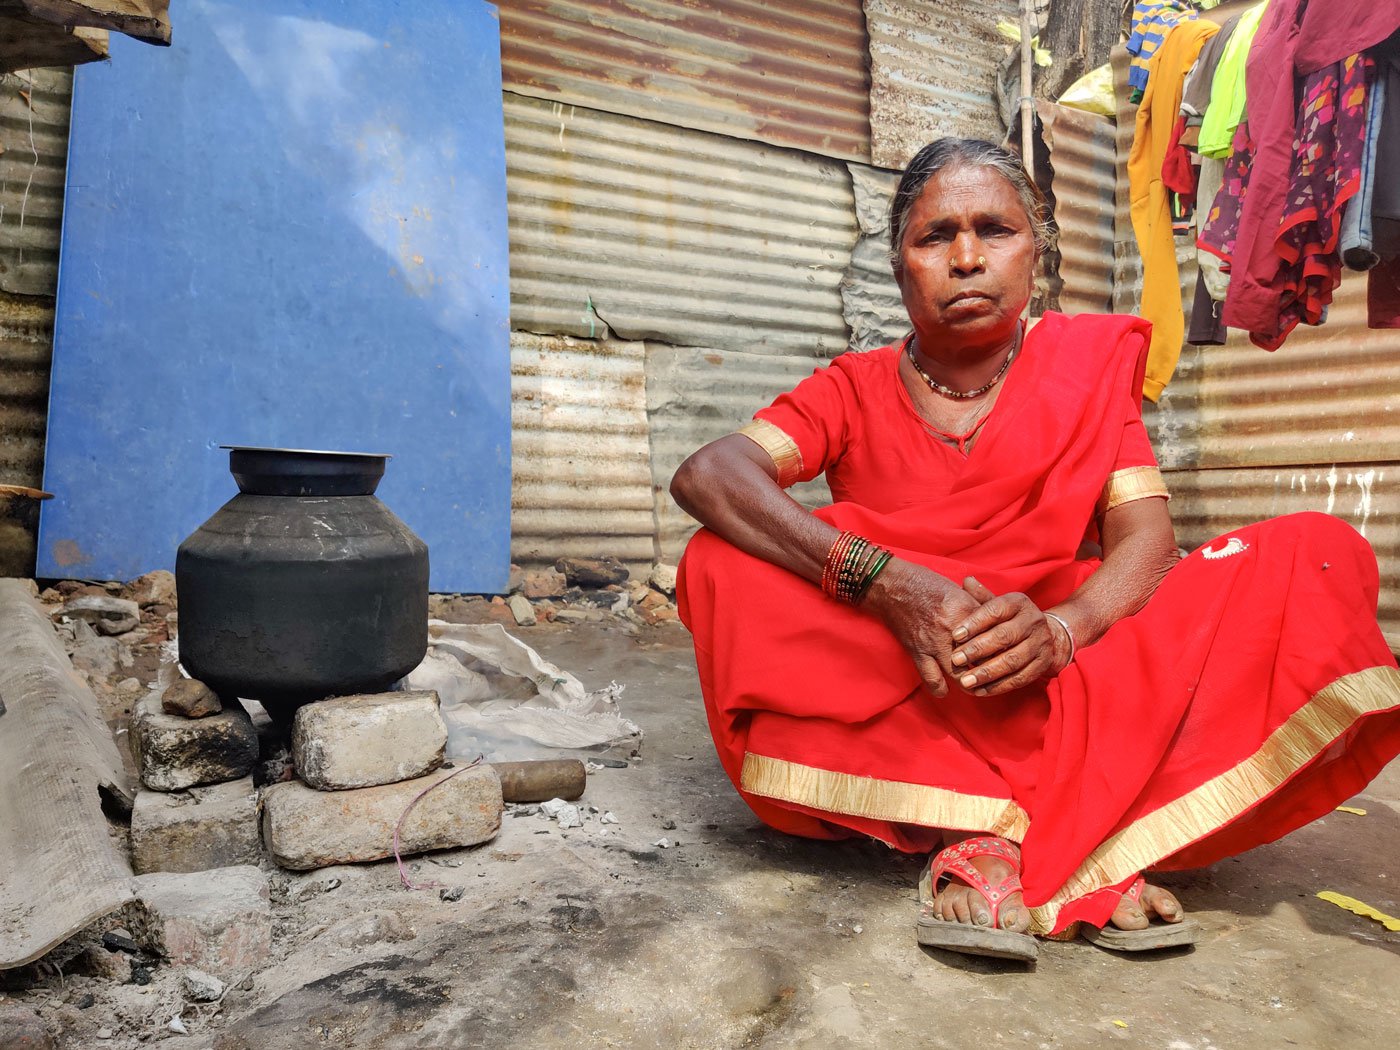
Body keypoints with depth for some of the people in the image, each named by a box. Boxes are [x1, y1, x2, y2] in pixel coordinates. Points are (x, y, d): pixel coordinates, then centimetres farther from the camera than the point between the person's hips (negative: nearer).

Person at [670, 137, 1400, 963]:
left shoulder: (1093, 359, 7)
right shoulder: (854, 390, 2)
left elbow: (1145, 535, -4)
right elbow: (705, 474, -16)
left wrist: (1060, 628, -28)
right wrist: (885, 583, -31)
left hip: (1063, 690, 1)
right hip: (895, 698, 0)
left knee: (1322, 557, -16)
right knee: (725, 568, -25)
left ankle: (991, 837, -27)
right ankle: (1084, 845, -26)